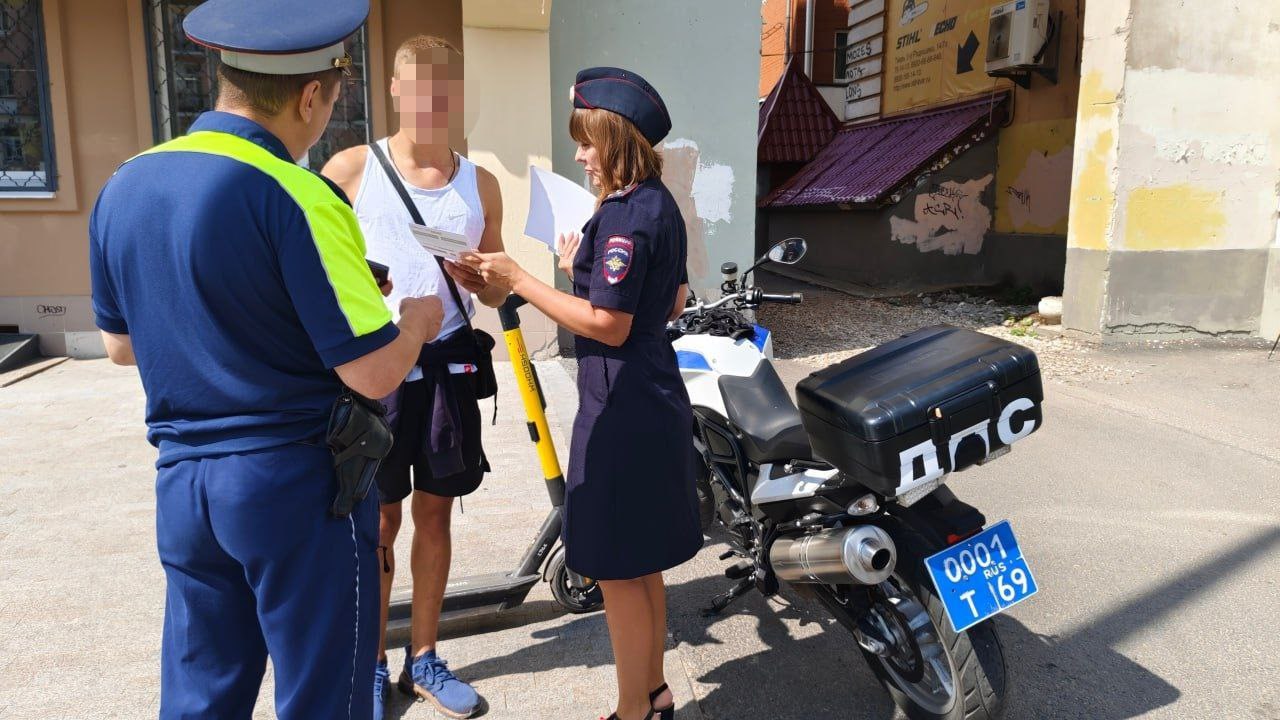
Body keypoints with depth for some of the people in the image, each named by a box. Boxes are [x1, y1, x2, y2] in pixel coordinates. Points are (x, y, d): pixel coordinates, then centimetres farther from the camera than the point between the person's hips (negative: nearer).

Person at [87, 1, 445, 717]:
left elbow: (121, 344, 15)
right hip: (297, 484, -7)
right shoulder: (299, 199, -19)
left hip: (181, 481, 7)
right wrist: (417, 318, 1)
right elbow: (373, 372, -19)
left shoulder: (124, 187, 4)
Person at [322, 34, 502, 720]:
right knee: (380, 519, 4)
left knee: (434, 513, 11)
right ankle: (371, 665, 24)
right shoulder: (351, 168, 0)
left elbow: (498, 291, 13)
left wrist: (476, 278, -9)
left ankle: (422, 658, 28)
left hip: (447, 362, 3)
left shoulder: (480, 184, 10)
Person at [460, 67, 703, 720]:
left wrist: (519, 281, -18)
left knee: (617, 570, 3)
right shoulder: (662, 205, 12)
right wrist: (585, 269, 19)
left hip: (621, 409, -10)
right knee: (640, 566, 20)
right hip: (654, 401, 10)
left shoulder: (623, 216, -18)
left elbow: (608, 325, -22)